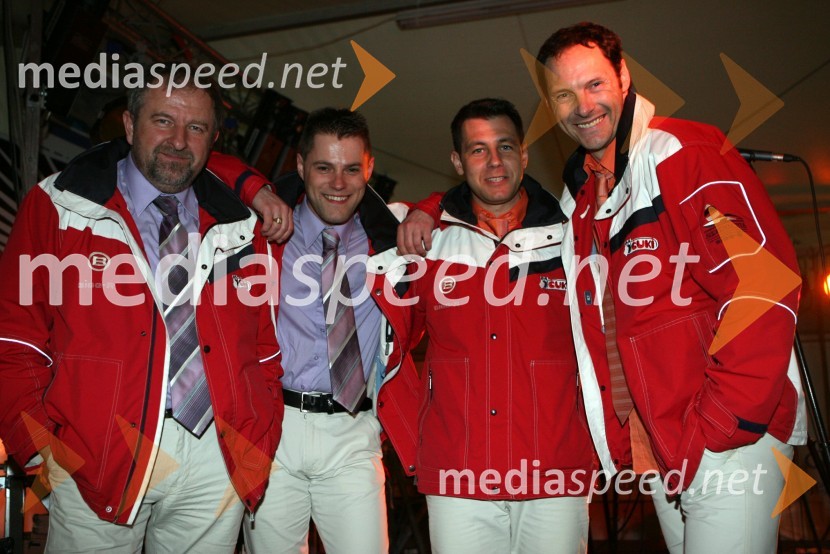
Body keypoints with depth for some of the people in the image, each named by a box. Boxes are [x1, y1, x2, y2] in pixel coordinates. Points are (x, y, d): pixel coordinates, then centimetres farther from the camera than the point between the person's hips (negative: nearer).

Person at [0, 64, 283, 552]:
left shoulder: (240, 228, 8)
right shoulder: (58, 207, 1)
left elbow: (263, 344, 10)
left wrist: (260, 440, 3)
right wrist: (42, 443, -8)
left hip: (217, 459, 3)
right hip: (94, 461, -2)